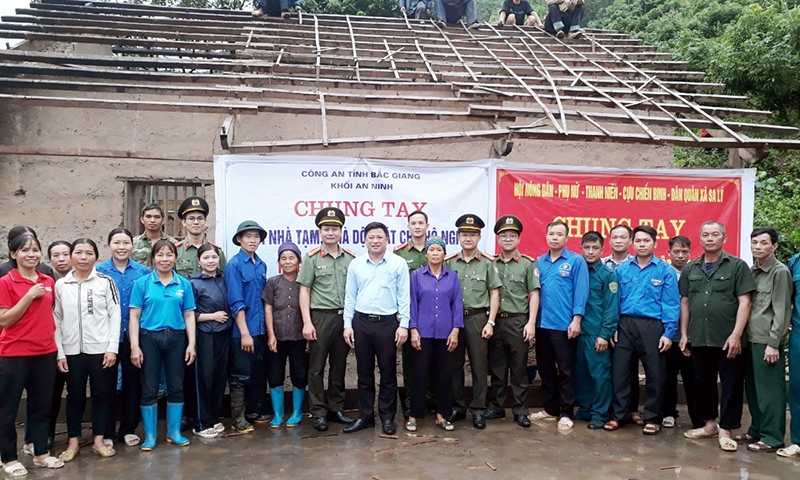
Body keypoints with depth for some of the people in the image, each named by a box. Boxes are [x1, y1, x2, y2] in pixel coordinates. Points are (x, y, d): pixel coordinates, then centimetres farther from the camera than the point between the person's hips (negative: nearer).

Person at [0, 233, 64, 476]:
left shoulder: (48, 282, 7)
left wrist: (54, 341, 12)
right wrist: (30, 296, -19)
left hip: (45, 352, 5)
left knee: (41, 405, 14)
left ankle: (41, 453, 26)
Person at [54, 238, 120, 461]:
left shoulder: (105, 282, 0)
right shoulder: (60, 285, 6)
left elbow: (115, 316, -2)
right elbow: (56, 320, 6)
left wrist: (112, 348, -9)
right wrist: (59, 353, 0)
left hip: (101, 349, -1)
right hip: (72, 350, 2)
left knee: (102, 395, 7)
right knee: (74, 396, 10)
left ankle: (99, 440, 18)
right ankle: (73, 442, 22)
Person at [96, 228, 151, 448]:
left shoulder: (143, 272, 2)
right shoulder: (100, 271, -1)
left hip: (134, 336, 1)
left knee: (133, 381, 9)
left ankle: (129, 429, 24)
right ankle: (107, 432, 21)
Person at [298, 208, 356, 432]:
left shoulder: (350, 258, 6)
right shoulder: (312, 258, -1)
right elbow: (304, 291, -2)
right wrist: (307, 321, -9)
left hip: (344, 317, 3)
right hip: (320, 317, -3)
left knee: (339, 366, 11)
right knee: (317, 367, 2)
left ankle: (336, 409, 22)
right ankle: (318, 412, 11)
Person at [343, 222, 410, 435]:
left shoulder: (398, 263, -1)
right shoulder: (355, 264, 5)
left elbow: (404, 297, -2)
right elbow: (350, 297, 7)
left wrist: (403, 325, -7)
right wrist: (347, 324, 2)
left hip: (388, 322, -2)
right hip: (361, 322, 2)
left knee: (388, 372, 6)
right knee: (364, 372, 11)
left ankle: (387, 417, 19)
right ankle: (365, 415, 22)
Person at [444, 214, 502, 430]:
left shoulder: (487, 262, 0)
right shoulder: (449, 262, 6)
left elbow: (494, 293, 0)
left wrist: (490, 322, -6)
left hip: (477, 318, -2)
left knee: (479, 366, 4)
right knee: (454, 365, 9)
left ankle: (478, 410, 14)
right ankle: (457, 407, 22)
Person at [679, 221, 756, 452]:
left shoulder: (737, 266, -2)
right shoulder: (691, 269, 10)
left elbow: (744, 302, -7)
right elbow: (685, 303, 12)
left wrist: (736, 335, -15)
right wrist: (684, 334, 6)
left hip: (727, 340, -4)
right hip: (699, 339, 4)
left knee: (731, 385, 3)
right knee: (703, 384, 13)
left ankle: (725, 430, 15)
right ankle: (709, 424, 28)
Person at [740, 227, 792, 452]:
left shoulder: (780, 271, -7)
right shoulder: (750, 271, 13)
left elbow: (781, 311, -11)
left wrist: (773, 343, -15)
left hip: (767, 341, -7)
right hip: (750, 339, 7)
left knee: (770, 390, -1)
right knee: (752, 388, 13)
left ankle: (772, 437, 8)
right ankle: (757, 430, 24)